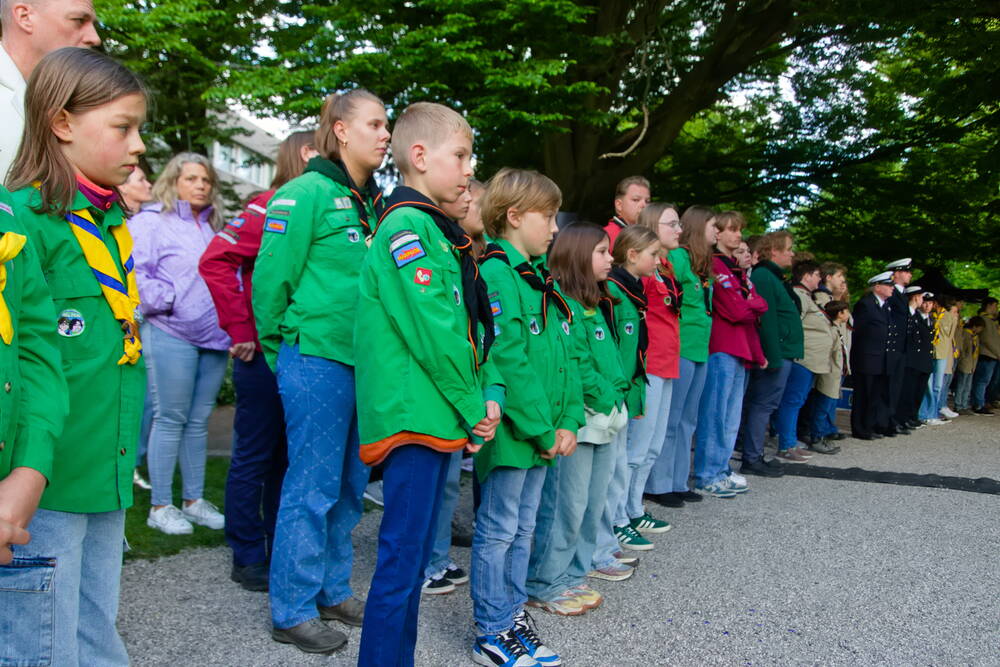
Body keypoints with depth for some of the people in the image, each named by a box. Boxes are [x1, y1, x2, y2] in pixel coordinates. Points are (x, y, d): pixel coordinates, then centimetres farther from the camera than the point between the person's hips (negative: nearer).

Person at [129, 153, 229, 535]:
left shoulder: (213, 226, 18)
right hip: (171, 335, -6)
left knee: (198, 421, 11)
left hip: (214, 338, 6)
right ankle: (160, 506, 9)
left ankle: (194, 500, 21)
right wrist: (168, 300, -14)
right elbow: (134, 272, -12)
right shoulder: (152, 221, -3)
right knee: (170, 420, -2)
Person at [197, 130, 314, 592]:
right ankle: (248, 558, 18)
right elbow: (215, 261, -20)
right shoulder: (271, 207, -11)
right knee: (255, 457, 5)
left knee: (287, 457, 16)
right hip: (266, 354, -7)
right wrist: (241, 331, -18)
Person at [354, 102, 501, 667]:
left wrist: (491, 394, 4)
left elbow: (473, 326, 16)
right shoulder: (405, 227, -13)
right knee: (403, 557, -2)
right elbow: (432, 331, -19)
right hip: (414, 415, -10)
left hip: (442, 417, 10)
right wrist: (474, 409, -11)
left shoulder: (438, 230, 18)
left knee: (414, 554, 18)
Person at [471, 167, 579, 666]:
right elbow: (507, 361, -22)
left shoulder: (541, 279, 13)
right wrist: (541, 429, -18)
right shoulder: (495, 274, -15)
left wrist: (568, 421, 3)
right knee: (498, 530, 4)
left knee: (522, 528, 18)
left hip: (543, 434, 9)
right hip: (509, 431, -9)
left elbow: (563, 356, 12)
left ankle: (512, 615, 32)